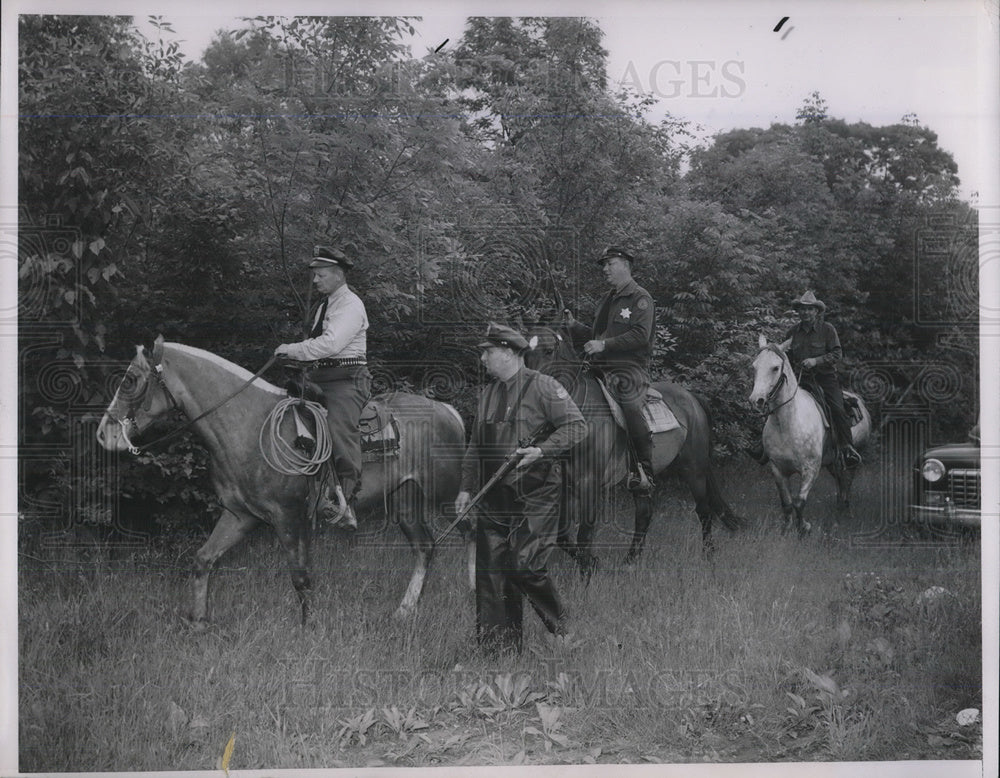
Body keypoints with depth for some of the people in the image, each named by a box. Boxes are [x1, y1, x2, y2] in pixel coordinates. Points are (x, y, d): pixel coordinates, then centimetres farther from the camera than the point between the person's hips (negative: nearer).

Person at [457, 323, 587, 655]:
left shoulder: (542, 386, -5)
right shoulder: (488, 393, 16)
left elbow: (576, 427, -10)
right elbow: (475, 446, 21)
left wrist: (541, 450, -20)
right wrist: (466, 487, 14)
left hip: (534, 496, -7)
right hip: (493, 500, 7)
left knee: (524, 566, -11)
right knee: (490, 571, 3)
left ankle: (564, 629, 12)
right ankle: (498, 647, 12)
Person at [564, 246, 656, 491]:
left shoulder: (640, 298, -1)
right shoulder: (608, 300, 25)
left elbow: (640, 335, -15)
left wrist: (604, 345, -19)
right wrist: (574, 326, 11)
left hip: (630, 369, -9)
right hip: (602, 368, 9)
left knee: (631, 409, -29)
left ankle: (645, 473, -24)